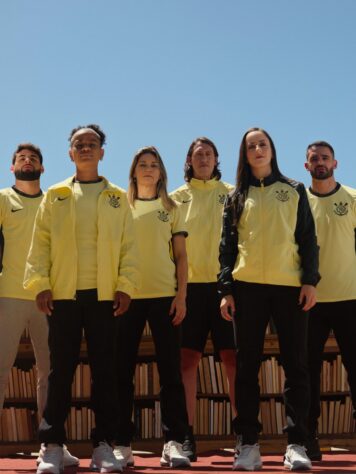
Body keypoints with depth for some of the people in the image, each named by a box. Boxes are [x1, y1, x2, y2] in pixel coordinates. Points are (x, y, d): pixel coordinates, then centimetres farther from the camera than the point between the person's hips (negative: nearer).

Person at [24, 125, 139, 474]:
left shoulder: (117, 198, 12)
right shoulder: (54, 196, 11)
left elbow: (128, 246, 6)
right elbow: (40, 243, 5)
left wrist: (125, 285, -5)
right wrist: (40, 283, -6)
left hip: (105, 295, 0)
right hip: (63, 294, 0)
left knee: (104, 370, 1)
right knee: (61, 369, 1)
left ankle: (103, 444, 7)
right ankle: (52, 445, 6)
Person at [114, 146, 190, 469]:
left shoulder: (171, 209, 12)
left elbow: (181, 256, 8)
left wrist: (182, 296, -3)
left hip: (164, 296, 0)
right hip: (127, 296, 1)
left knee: (170, 370, -3)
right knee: (122, 371, -1)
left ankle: (174, 442, -1)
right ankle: (122, 444, 4)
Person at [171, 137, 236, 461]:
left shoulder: (230, 194, 10)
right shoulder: (177, 198, 12)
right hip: (190, 284, 1)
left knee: (233, 358, -3)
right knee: (188, 359, -1)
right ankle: (187, 435, 4)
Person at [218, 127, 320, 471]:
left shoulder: (294, 191, 13)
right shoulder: (236, 197, 14)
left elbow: (308, 239, 8)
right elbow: (227, 246, 10)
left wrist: (310, 280, -4)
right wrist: (225, 289, -1)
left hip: (290, 286, -1)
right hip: (247, 287, 1)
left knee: (295, 364, -3)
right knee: (247, 366, 1)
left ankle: (296, 443, 0)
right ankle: (248, 443, 6)